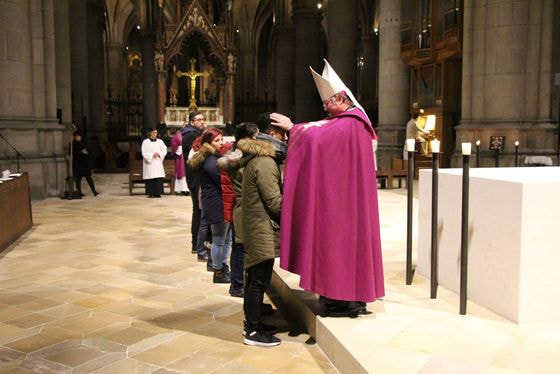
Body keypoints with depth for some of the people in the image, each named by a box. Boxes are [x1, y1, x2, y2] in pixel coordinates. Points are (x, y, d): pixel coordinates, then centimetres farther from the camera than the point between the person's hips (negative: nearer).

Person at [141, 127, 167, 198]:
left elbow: (164, 150, 7)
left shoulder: (160, 141, 11)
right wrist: (152, 155, -12)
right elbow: (144, 153, -3)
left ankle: (157, 193, -1)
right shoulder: (145, 142, 2)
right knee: (150, 178, -5)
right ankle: (150, 193, 0)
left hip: (158, 162, 3)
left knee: (159, 178, -6)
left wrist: (159, 154, -9)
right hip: (149, 163, -2)